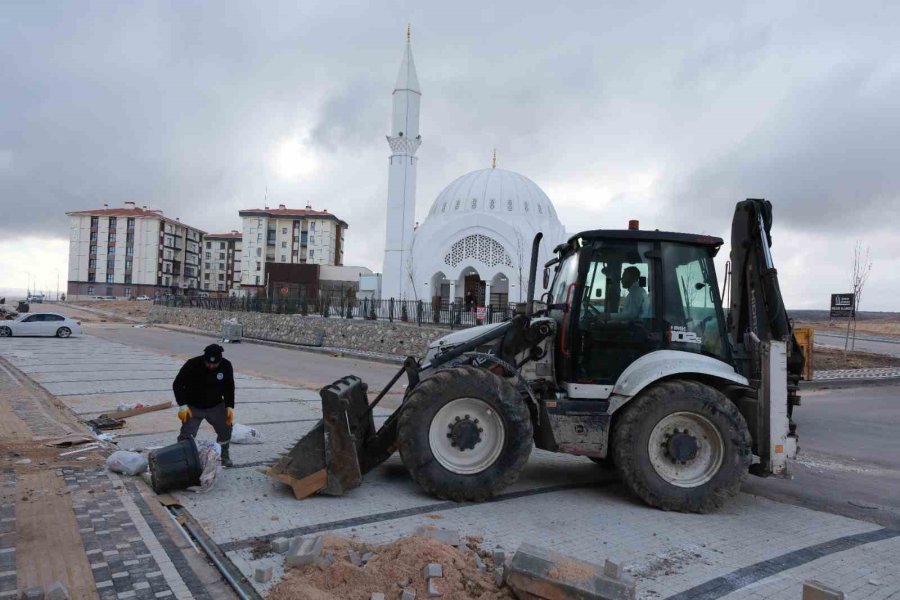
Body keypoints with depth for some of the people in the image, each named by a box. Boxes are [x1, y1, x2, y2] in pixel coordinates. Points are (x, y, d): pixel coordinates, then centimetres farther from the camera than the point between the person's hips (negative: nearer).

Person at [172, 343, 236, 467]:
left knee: (226, 427, 6)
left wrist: (230, 406, -10)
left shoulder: (226, 366, -15)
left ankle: (224, 454, 28)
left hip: (216, 406, 3)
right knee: (186, 435, -11)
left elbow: (229, 388, -1)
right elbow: (177, 384, -14)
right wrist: (182, 405, -21)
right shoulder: (192, 364, -25)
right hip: (193, 407, -3)